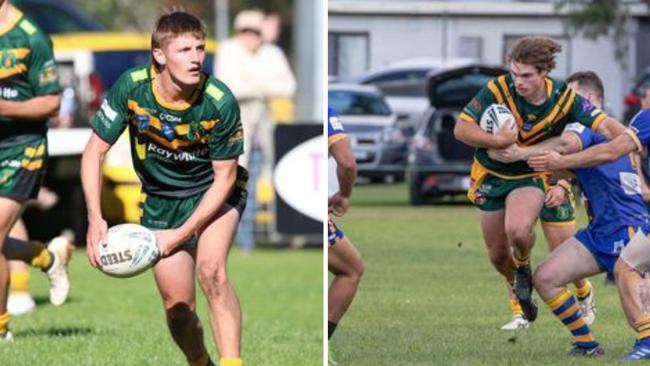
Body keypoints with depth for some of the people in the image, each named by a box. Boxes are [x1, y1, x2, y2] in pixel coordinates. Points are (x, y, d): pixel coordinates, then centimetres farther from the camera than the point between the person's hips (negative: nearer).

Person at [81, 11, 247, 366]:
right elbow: (95, 151, -12)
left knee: (210, 270, -29)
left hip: (214, 191, -2)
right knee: (177, 306, 1)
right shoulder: (131, 88, -22)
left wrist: (182, 234, -24)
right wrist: (95, 218, -23)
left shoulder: (220, 102, -26)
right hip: (160, 199, 2)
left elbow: (224, 177, -17)